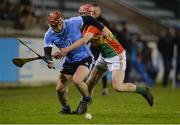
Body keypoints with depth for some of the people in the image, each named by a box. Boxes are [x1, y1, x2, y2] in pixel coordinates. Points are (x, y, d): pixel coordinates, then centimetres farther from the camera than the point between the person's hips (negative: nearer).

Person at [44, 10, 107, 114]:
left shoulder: (73, 23, -22)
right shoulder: (49, 35, -13)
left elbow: (89, 19, -8)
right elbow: (47, 52, -18)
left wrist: (103, 29, -7)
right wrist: (49, 61, -41)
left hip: (84, 57, -5)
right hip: (70, 61, 5)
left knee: (76, 80, -29)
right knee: (60, 88, 2)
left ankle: (86, 99, 2)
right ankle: (66, 108, 31)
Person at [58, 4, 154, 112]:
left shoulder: (93, 26, -24)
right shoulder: (85, 29, 4)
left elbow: (83, 41, -38)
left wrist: (67, 49, -39)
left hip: (116, 56, -9)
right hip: (104, 57, 9)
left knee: (118, 87, -16)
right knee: (90, 83, 7)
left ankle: (143, 90, 5)